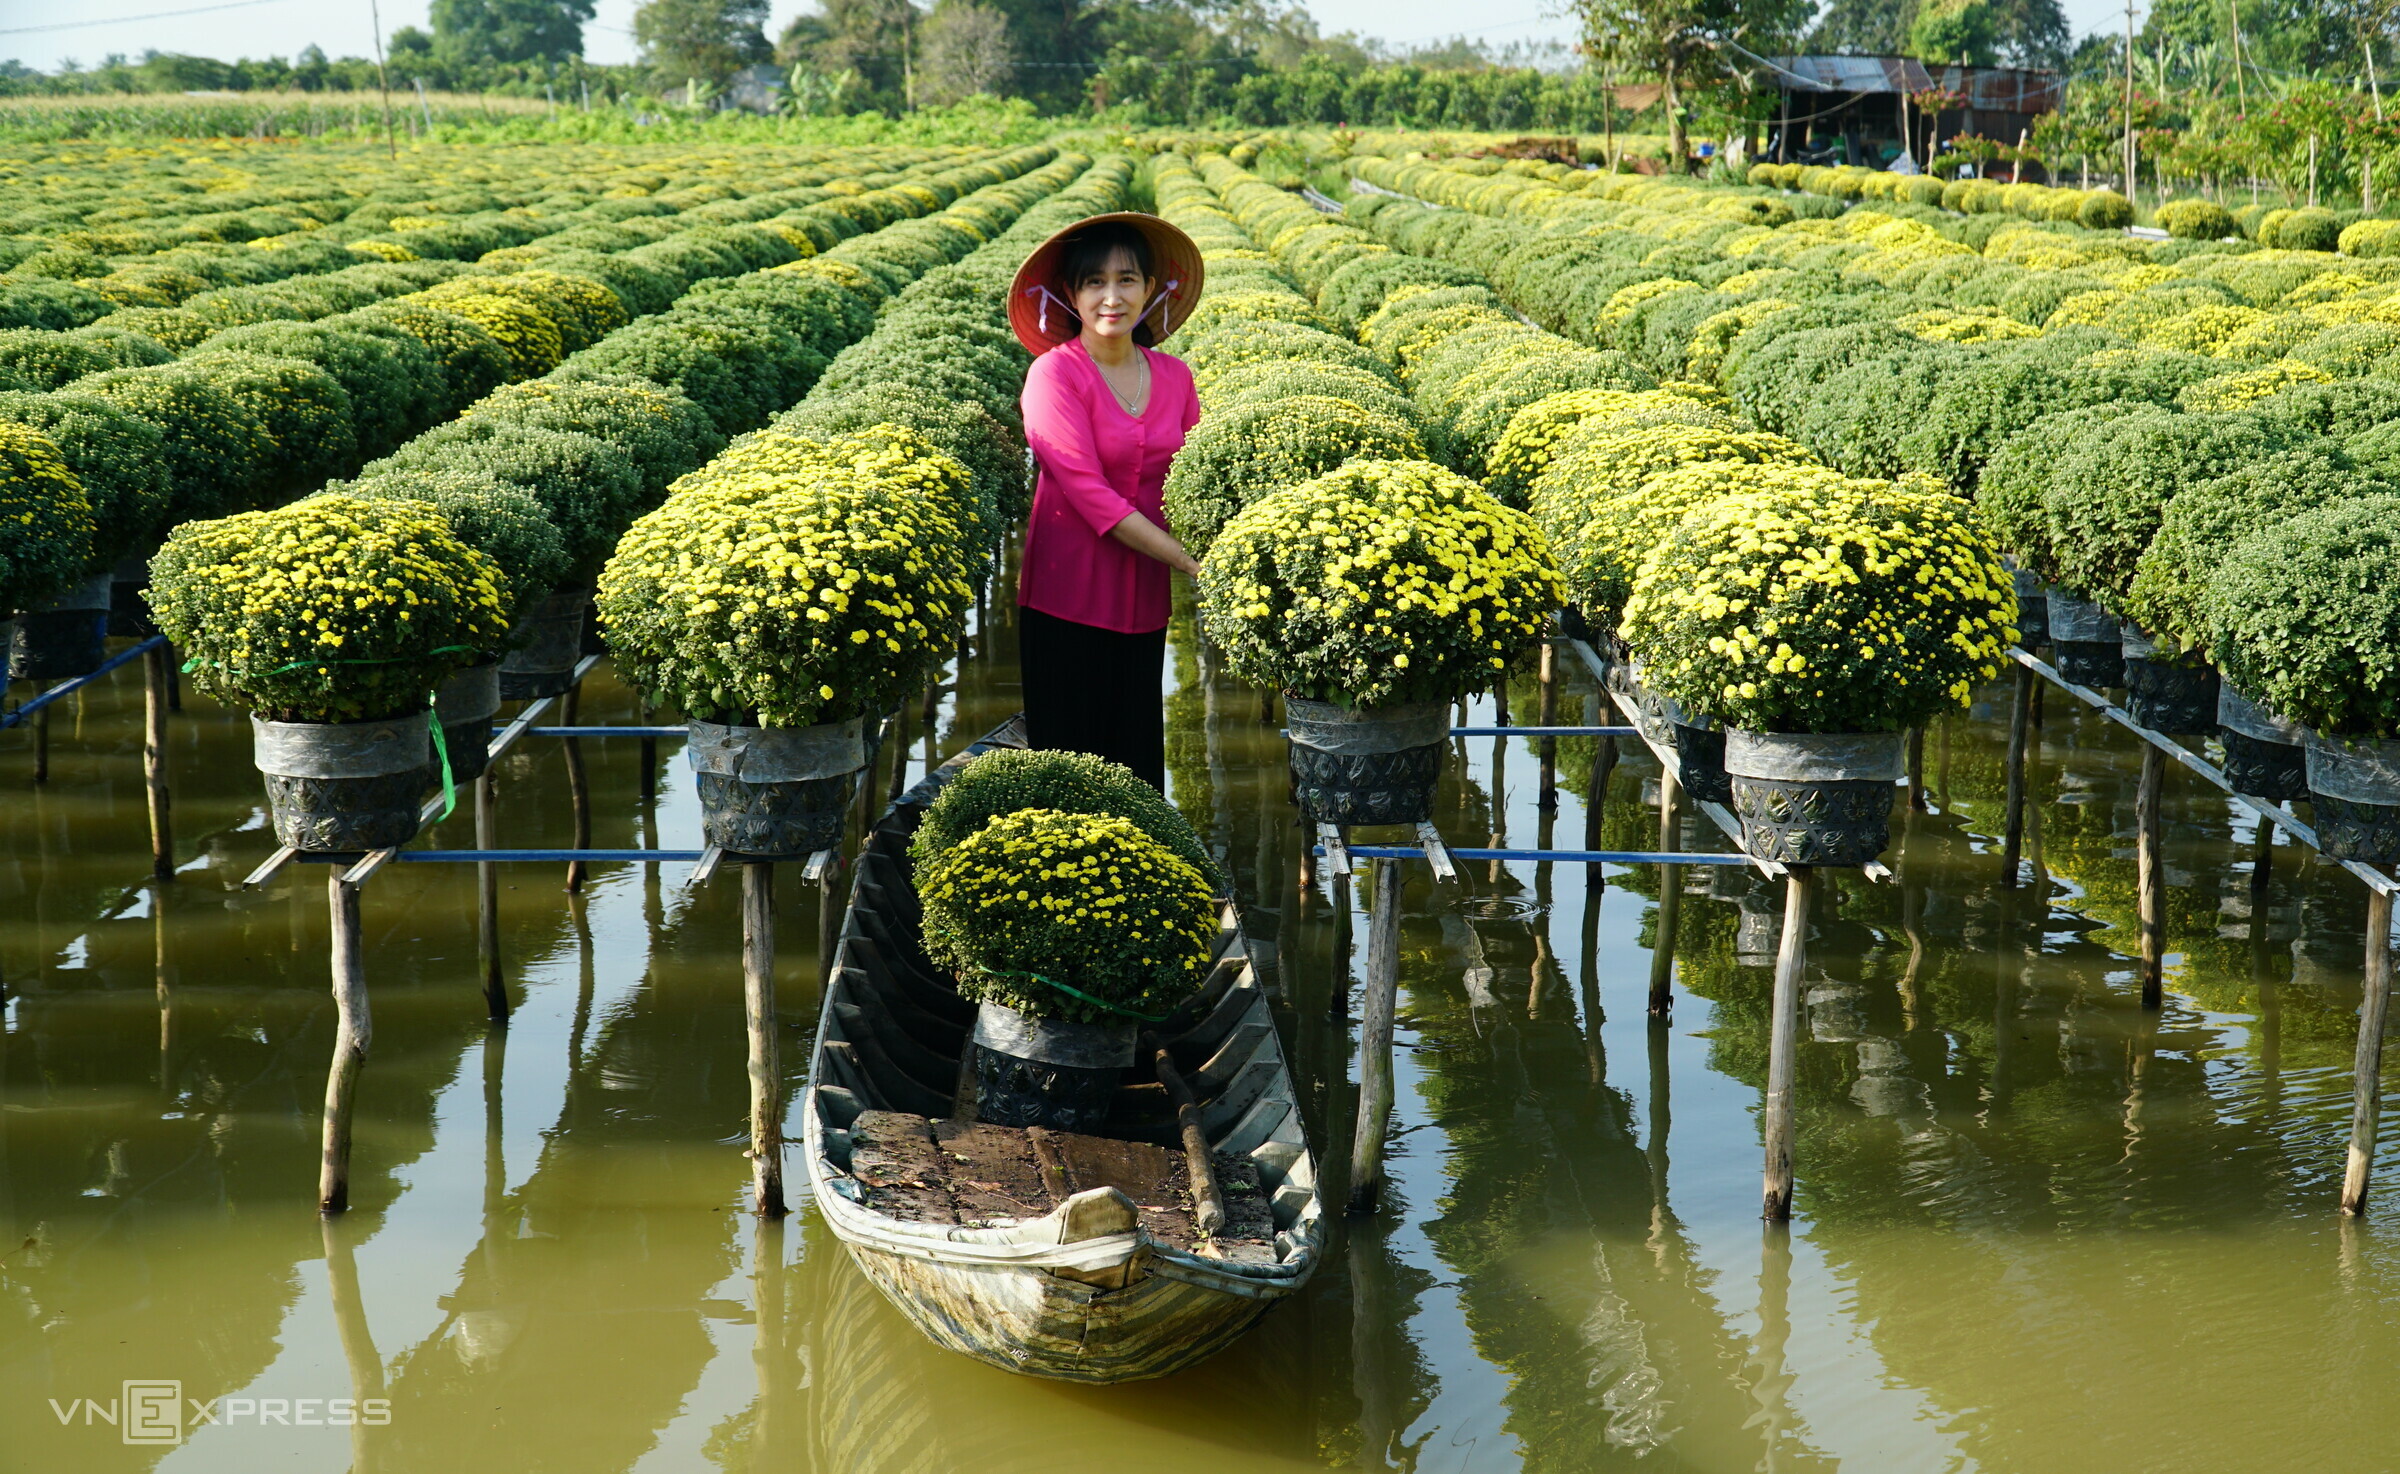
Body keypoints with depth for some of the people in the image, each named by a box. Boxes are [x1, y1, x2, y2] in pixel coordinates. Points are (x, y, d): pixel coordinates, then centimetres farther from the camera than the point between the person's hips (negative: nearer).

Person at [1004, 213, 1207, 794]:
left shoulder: (1174, 376, 5)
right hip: (1067, 598, -4)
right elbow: (1089, 492, -17)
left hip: (1145, 597, 5)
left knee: (1139, 753, 10)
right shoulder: (1055, 373, -11)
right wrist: (1192, 562, -19)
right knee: (1070, 757, 1)